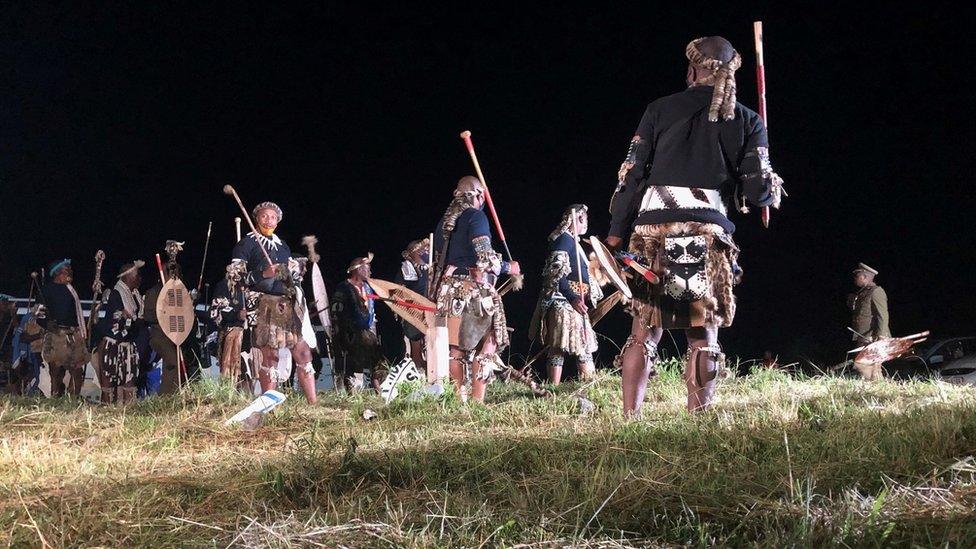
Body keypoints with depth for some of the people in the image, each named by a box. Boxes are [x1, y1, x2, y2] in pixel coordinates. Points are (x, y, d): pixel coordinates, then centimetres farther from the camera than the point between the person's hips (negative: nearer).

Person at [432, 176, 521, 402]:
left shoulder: (444, 221, 16)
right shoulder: (475, 216, -7)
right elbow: (485, 257, -14)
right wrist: (508, 267, 2)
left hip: (448, 288, 7)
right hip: (475, 289, -7)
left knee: (455, 347, 7)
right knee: (485, 346, -3)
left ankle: (460, 399, 7)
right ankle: (478, 401, -9)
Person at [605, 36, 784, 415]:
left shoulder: (661, 110, 10)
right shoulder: (747, 121, 9)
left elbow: (631, 173, 6)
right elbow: (758, 191, 3)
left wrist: (616, 234, 9)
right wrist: (773, 188, 27)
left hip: (652, 228, 1)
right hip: (709, 233, -1)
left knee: (644, 332, 5)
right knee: (703, 336, 5)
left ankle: (629, 420, -2)